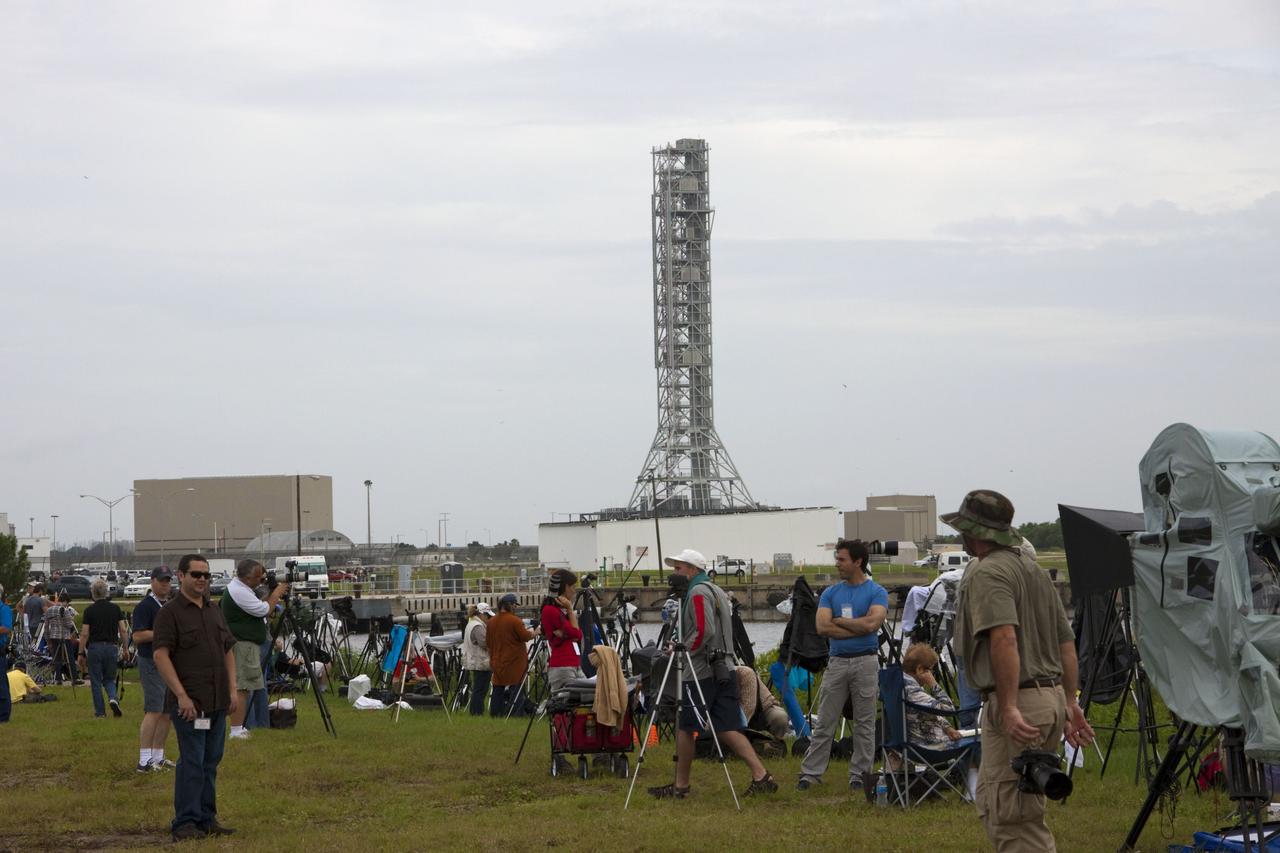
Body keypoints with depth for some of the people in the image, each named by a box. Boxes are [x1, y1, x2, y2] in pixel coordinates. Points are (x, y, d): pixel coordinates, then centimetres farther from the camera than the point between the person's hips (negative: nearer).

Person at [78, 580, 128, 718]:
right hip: (111, 647, 2)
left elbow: (84, 634, -7)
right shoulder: (115, 608, 2)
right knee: (109, 679, 15)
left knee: (96, 682, 7)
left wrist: (81, 653, -1)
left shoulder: (89, 610, -6)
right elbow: (123, 630, 0)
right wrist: (125, 648, 10)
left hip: (94, 647, -2)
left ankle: (100, 711, 8)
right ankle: (113, 699, -13)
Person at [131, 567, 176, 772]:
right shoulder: (145, 606, -10)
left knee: (166, 712, 10)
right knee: (154, 711, -13)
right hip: (151, 663, -9)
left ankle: (158, 757, 18)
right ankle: (144, 761, -12)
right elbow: (138, 636, -18)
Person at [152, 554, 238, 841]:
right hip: (189, 703, -7)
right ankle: (184, 823, -2)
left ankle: (206, 818, 17)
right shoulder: (170, 612, -7)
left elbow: (229, 651, 20)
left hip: (218, 702, 7)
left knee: (210, 762, 10)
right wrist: (181, 695, -19)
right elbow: (160, 655, -14)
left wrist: (233, 689, 9)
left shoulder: (215, 612, 16)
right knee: (192, 762, -7)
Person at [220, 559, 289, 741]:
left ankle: (239, 728, 14)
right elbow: (263, 610, -17)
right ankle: (236, 730, -14)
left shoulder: (240, 588, 16)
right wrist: (277, 594, -3)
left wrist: (271, 594, 12)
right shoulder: (238, 591, -18)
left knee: (243, 687, 12)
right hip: (243, 644, -11)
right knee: (241, 687, -12)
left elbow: (257, 608, 23)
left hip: (247, 644, 11)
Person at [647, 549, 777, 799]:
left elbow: (704, 630, -21)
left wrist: (682, 647, -11)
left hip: (701, 672, -9)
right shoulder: (718, 591, 20)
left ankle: (680, 785, 7)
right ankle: (761, 776, -6)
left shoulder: (698, 592, -10)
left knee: (685, 727, 1)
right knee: (727, 728, 4)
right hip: (724, 669, 9)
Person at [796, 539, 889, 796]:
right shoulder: (831, 593, 10)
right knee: (824, 723, 2)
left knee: (865, 724, 3)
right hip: (837, 662, 3)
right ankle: (811, 772, 5)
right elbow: (822, 626, -4)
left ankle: (859, 774, 11)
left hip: (866, 662, -3)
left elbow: (872, 622, -17)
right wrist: (857, 628, -9)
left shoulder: (876, 592, 0)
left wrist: (839, 621, -7)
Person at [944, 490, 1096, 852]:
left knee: (1011, 815, -6)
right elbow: (1066, 642, 20)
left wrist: (1009, 708, -29)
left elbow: (1005, 638, -26)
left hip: (1017, 702, -10)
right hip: (1050, 697, 10)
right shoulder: (1034, 570, 19)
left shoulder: (987, 573, -11)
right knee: (992, 805, 19)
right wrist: (1070, 703, 22)